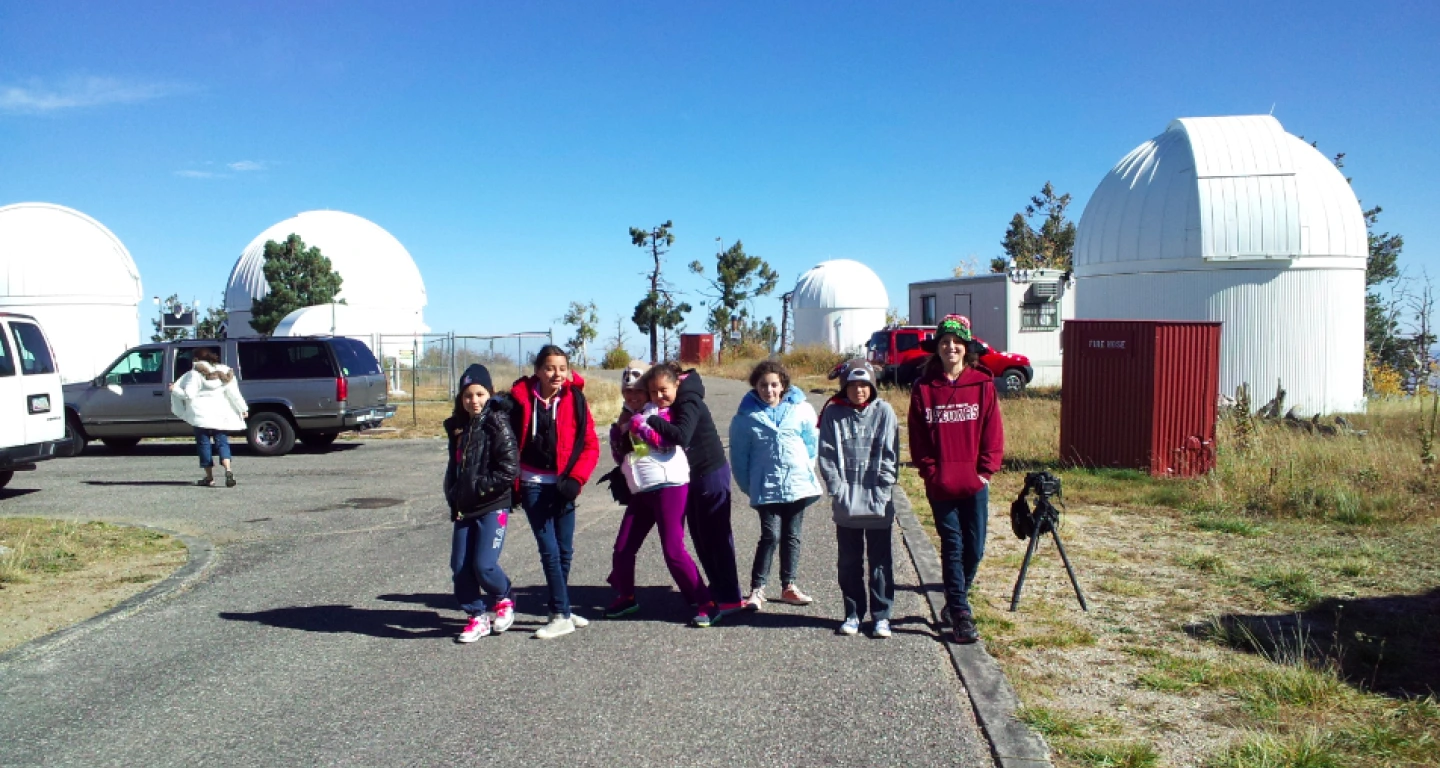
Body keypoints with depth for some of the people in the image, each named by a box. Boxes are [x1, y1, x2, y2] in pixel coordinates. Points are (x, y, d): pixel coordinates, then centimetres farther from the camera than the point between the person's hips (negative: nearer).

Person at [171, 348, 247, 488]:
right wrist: (243, 408, 8)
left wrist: (175, 390, 6)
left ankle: (209, 477, 7)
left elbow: (189, 394, -10)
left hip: (201, 414, -4)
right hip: (221, 413, 4)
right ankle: (228, 470, -18)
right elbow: (234, 393, 4)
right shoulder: (225, 372, 9)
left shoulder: (195, 373, -5)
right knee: (222, 442, 6)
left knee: (204, 442, 6)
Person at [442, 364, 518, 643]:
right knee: (460, 567, 4)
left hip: (493, 507, -7)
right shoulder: (458, 427, 11)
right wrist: (453, 496, 8)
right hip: (464, 509, 7)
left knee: (484, 564, -12)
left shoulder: (498, 425, -11)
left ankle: (504, 599, 18)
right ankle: (477, 617, 20)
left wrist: (479, 486, -14)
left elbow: (510, 469, -17)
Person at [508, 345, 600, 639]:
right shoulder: (521, 398, -7)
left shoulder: (575, 399, -3)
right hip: (534, 485, -2)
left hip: (563, 484, 2)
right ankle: (562, 615, 4)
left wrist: (576, 478, -12)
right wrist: (511, 482, -2)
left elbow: (590, 445, -1)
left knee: (565, 551, 10)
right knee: (550, 551, -4)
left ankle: (561, 611, 25)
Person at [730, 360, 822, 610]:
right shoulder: (746, 417, -3)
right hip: (766, 487, -2)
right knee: (770, 535, -11)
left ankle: (788, 586, 24)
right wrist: (748, 486, 2)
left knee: (792, 536, 11)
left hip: (798, 485, 3)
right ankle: (757, 589, -1)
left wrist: (808, 472, 6)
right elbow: (739, 456, 2)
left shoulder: (801, 409, -1)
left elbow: (811, 444, 8)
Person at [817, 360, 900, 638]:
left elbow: (889, 455, -2)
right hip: (845, 503, 1)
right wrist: (837, 488, -10)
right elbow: (826, 455, 0)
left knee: (881, 561, 7)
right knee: (849, 562, 10)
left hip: (878, 503, -1)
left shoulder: (884, 412, -1)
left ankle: (881, 615, 16)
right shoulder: (833, 413, 1)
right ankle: (853, 613, 23)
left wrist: (881, 492, -10)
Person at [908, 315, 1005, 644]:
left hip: (974, 483, 1)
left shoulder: (983, 384, 1)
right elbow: (917, 438, 2)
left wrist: (985, 471, -5)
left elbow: (993, 433, 1)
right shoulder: (924, 388, 1)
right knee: (952, 549, 2)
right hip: (941, 486, -1)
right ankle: (960, 616, 7)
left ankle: (956, 601, 30)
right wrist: (930, 472, -6)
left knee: (974, 549, 7)